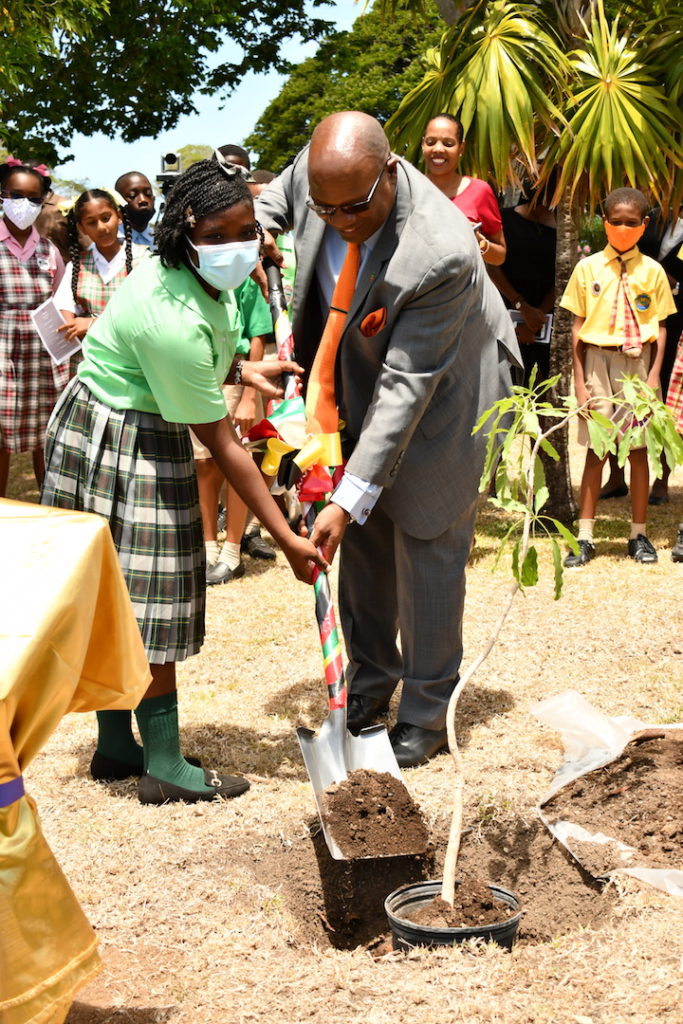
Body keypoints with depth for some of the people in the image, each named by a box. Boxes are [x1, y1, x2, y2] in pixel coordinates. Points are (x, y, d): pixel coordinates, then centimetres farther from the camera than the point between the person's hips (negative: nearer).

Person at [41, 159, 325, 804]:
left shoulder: (185, 270, -3)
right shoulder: (175, 321, -31)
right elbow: (222, 447, -27)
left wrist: (241, 371, 7)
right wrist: (287, 540, -23)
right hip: (121, 449, -9)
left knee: (121, 603, 14)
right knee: (148, 603, -3)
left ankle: (115, 747, 25)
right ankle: (163, 768, 8)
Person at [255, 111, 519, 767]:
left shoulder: (442, 253, -38)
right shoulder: (312, 172, -20)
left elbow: (407, 384, -35)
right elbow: (267, 208, 7)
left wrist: (350, 498, -35)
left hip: (441, 391, -6)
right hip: (357, 381, 6)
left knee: (427, 543, -1)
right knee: (361, 540, 14)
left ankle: (426, 715, 15)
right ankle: (370, 686, 32)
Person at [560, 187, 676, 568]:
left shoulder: (652, 271, 4)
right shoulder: (588, 268, 3)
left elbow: (661, 325, 4)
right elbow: (578, 326, 3)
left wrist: (654, 374, -6)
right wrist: (579, 379, -1)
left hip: (638, 361, 0)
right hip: (598, 360, 0)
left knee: (638, 448, 5)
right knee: (595, 449, 1)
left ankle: (639, 535, 15)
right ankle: (585, 538, 5)